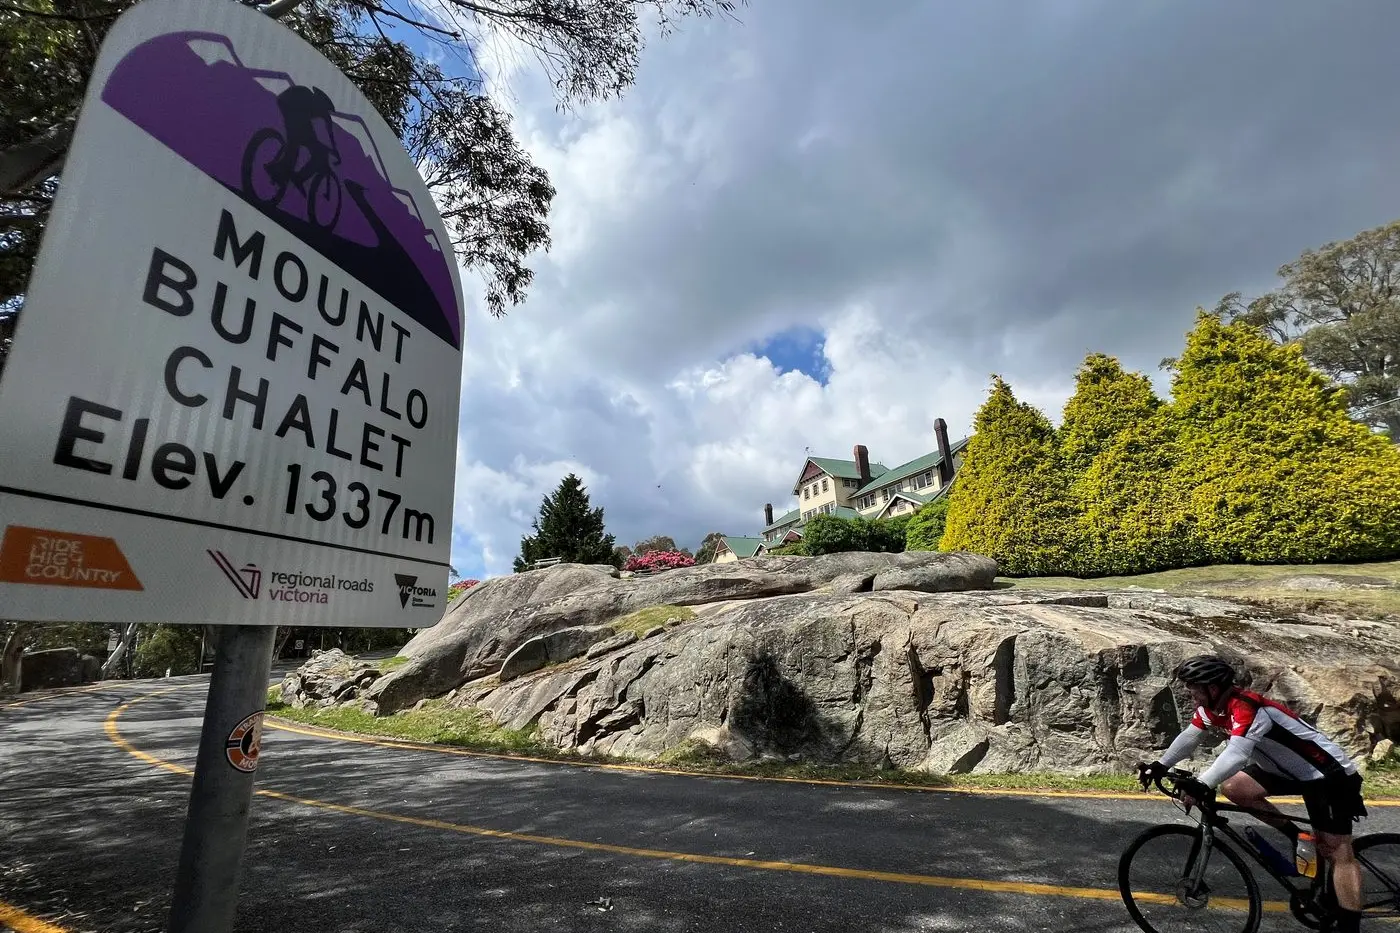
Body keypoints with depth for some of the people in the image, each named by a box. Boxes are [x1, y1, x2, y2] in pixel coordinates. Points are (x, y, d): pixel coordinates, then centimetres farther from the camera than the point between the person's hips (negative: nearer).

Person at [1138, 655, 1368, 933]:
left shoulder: (1246, 708, -31)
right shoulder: (1213, 706, -3)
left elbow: (1237, 753, -45)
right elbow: (1190, 737, 1)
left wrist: (1201, 785, -53)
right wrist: (1160, 766, -8)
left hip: (1330, 774, -9)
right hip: (1289, 769, 9)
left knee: (1336, 850, -7)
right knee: (1232, 787, -3)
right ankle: (1298, 838, 12)